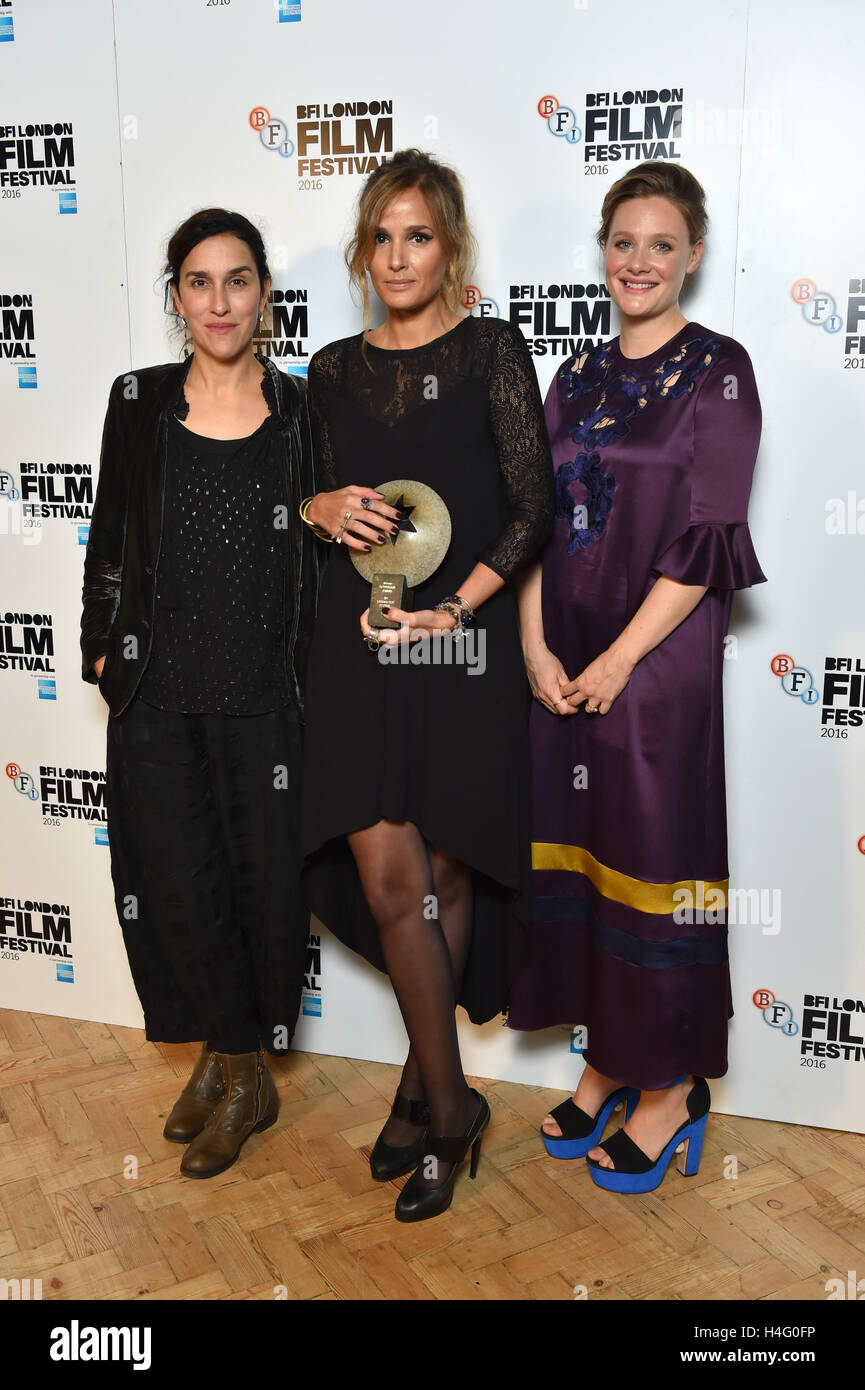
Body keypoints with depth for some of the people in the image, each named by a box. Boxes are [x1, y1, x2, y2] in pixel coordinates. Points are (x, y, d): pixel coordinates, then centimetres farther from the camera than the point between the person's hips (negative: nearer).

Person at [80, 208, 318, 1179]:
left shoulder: (298, 409, 3)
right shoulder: (140, 402, 6)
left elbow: (324, 542, 10)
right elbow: (109, 544, 9)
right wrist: (104, 648, 4)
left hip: (263, 689, -1)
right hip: (158, 688, 2)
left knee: (261, 870, 6)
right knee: (174, 873, 6)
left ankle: (235, 1063, 27)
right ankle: (231, 1062, 26)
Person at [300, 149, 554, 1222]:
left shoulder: (491, 351, 2)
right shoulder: (333, 370, 13)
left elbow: (533, 506, -4)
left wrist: (456, 606, -14)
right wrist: (324, 510, -5)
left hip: (463, 646, -2)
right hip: (359, 643, 3)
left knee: (443, 874, 4)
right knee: (388, 878, -3)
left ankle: (427, 1093, 22)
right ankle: (448, 1103, 15)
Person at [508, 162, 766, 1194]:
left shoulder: (718, 371, -4)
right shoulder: (577, 379, 13)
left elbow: (708, 539, -11)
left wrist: (620, 659, -15)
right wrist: (535, 645, -3)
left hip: (660, 658, -5)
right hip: (560, 666, 6)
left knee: (655, 852, 1)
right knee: (576, 847, 11)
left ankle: (673, 1088, 20)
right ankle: (608, 1063, 29)